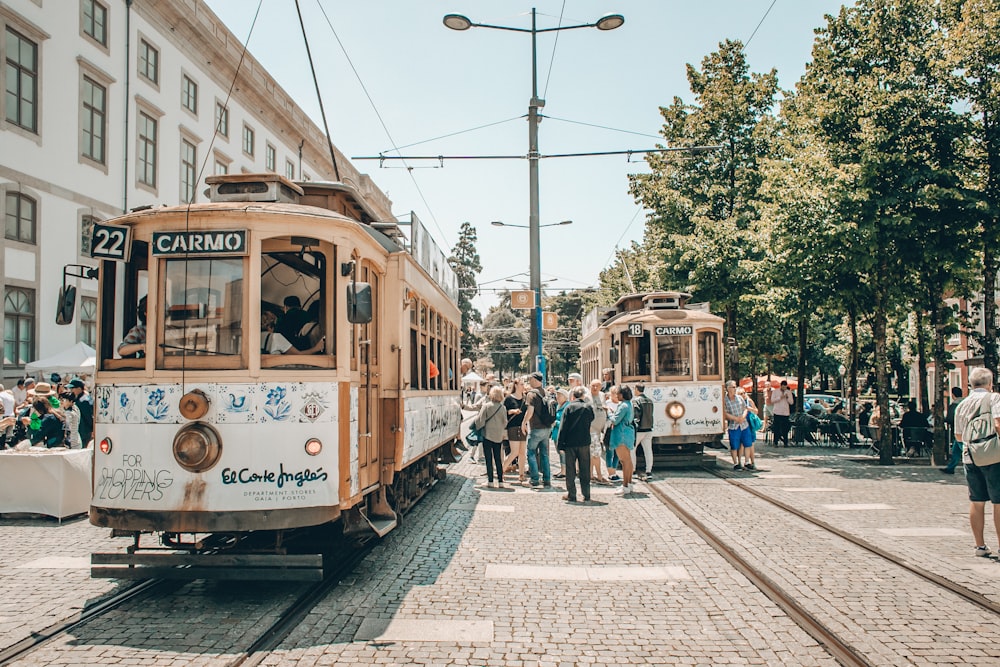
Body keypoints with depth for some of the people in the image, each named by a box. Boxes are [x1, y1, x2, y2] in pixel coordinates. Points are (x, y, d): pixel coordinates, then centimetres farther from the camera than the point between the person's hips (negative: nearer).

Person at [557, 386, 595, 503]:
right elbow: (591, 420, 12)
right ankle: (586, 495, 11)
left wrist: (560, 444, -3)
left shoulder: (568, 407, -5)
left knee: (570, 469, 7)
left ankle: (571, 495, 9)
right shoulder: (589, 407, 0)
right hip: (585, 442, 2)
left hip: (570, 442, -1)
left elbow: (563, 427, -6)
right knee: (585, 469, 9)